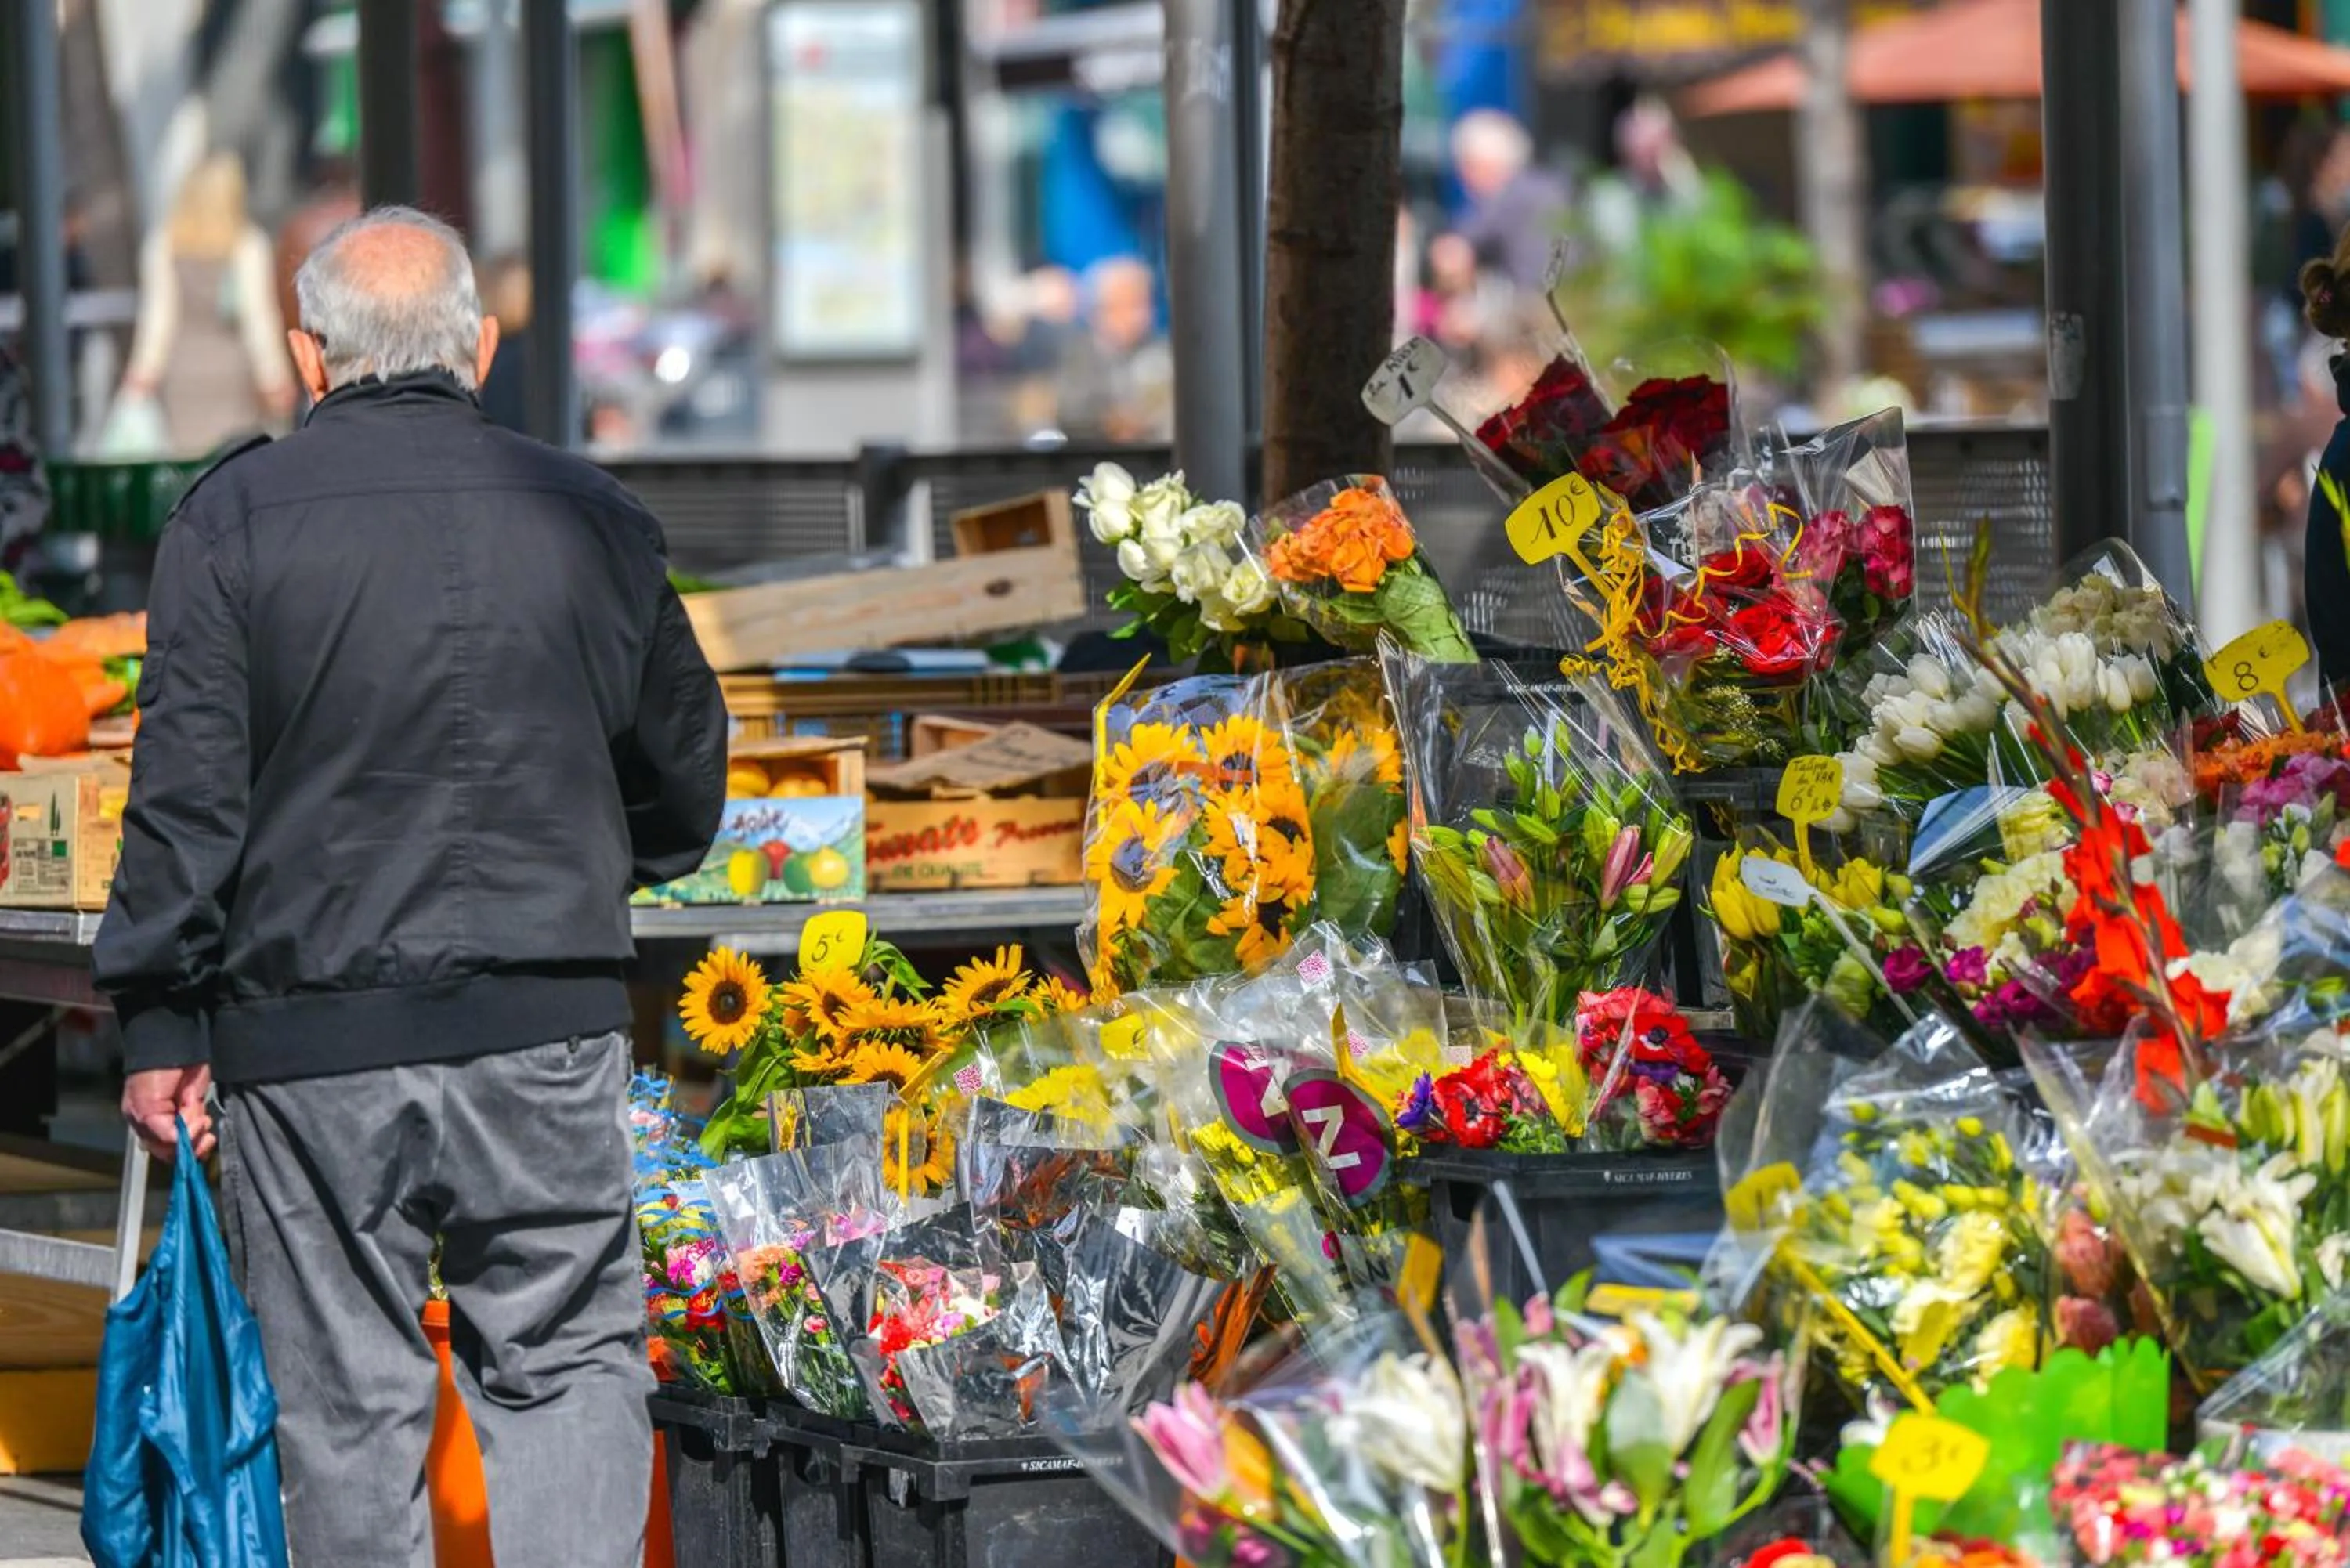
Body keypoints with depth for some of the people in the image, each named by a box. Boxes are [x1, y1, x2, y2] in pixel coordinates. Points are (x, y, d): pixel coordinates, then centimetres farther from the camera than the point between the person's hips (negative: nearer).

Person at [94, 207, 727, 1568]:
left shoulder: (236, 517, -3)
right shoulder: (594, 518, 3)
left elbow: (187, 789, -7)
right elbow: (685, 784, 13)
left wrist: (160, 1021, 0)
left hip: (311, 1039, -1)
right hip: (547, 1035, 1)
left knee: (350, 1405, 6)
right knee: (568, 1363, 8)